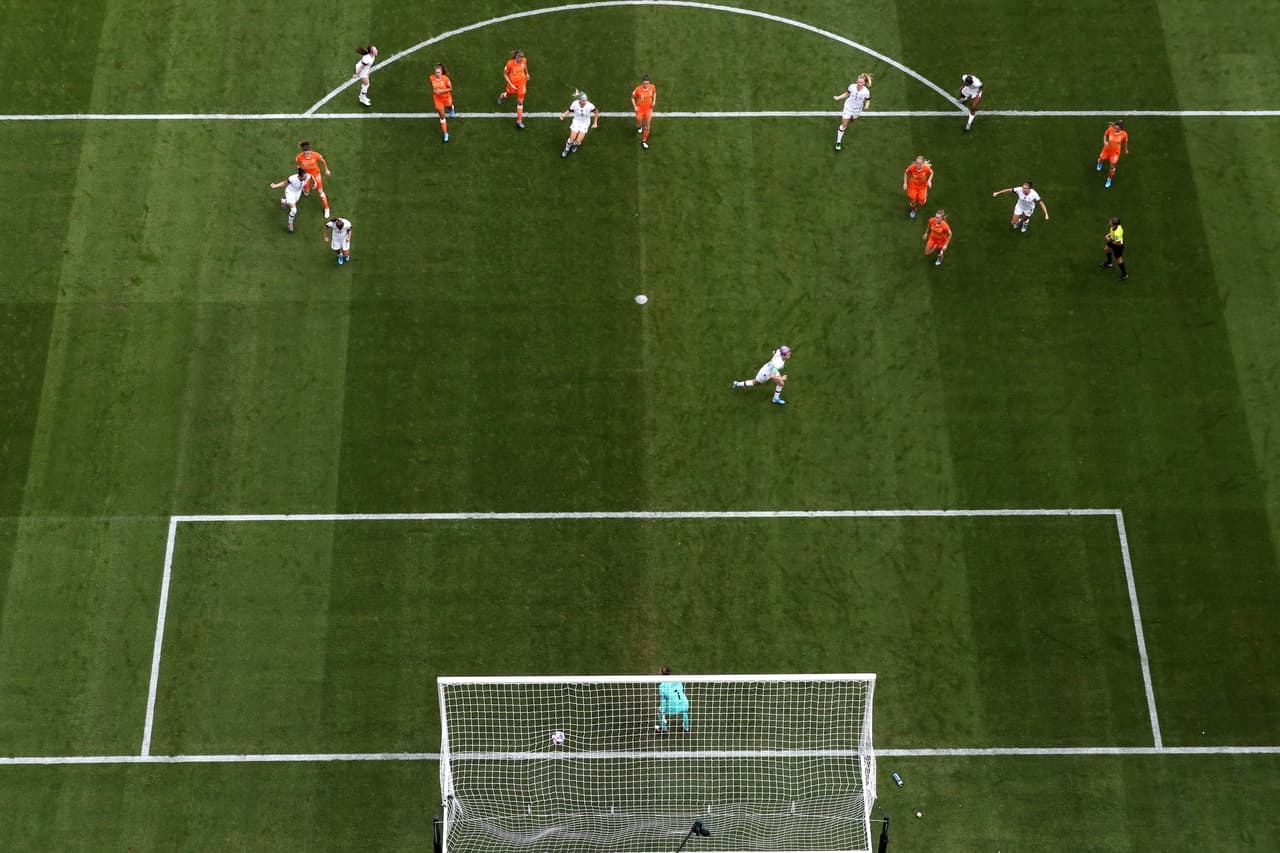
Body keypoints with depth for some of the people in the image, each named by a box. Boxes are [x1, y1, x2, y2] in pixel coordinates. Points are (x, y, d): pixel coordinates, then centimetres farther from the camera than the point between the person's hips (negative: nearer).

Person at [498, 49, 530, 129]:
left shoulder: (524, 60, -19)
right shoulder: (510, 63, -31)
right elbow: (505, 74, -17)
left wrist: (527, 73, 18)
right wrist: (510, 84, -22)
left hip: (521, 82, 2)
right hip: (512, 83, -2)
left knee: (520, 102, 4)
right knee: (509, 94, 29)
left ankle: (519, 121, 13)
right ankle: (502, 96, 68)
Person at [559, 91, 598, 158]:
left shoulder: (590, 106, -27)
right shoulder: (574, 104, -23)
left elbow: (596, 112, -8)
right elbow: (569, 111, -4)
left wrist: (595, 123, -5)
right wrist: (563, 115, -23)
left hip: (585, 124, 0)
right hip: (576, 122, 0)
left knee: (578, 141, -7)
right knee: (572, 138, -11)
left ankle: (575, 144, 34)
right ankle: (567, 149, 23)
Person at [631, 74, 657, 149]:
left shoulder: (652, 87, -16)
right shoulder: (638, 89, -25)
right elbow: (633, 97, -7)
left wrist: (654, 100, -6)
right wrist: (635, 106, -18)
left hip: (649, 109, 2)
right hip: (640, 109, -2)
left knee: (647, 126, 3)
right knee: (639, 124, 17)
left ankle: (644, 141, 21)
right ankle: (639, 127, 58)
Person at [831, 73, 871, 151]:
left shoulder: (866, 91, -26)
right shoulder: (852, 86, -23)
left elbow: (868, 100, -8)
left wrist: (866, 106, -30)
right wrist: (838, 98, -8)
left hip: (857, 110, 1)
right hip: (848, 107, -1)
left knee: (852, 120, 32)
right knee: (843, 125, -1)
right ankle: (838, 142, 13)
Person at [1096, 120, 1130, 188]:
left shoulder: (1124, 134, -27)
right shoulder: (1110, 129, -28)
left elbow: (1125, 142, -5)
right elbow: (1105, 134, -5)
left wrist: (1126, 149, 12)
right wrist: (1105, 141, -24)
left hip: (1115, 152, -1)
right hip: (1107, 149, 1)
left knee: (1112, 167, 7)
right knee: (1101, 159, 27)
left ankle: (1109, 179, 36)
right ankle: (1100, 163, 69)